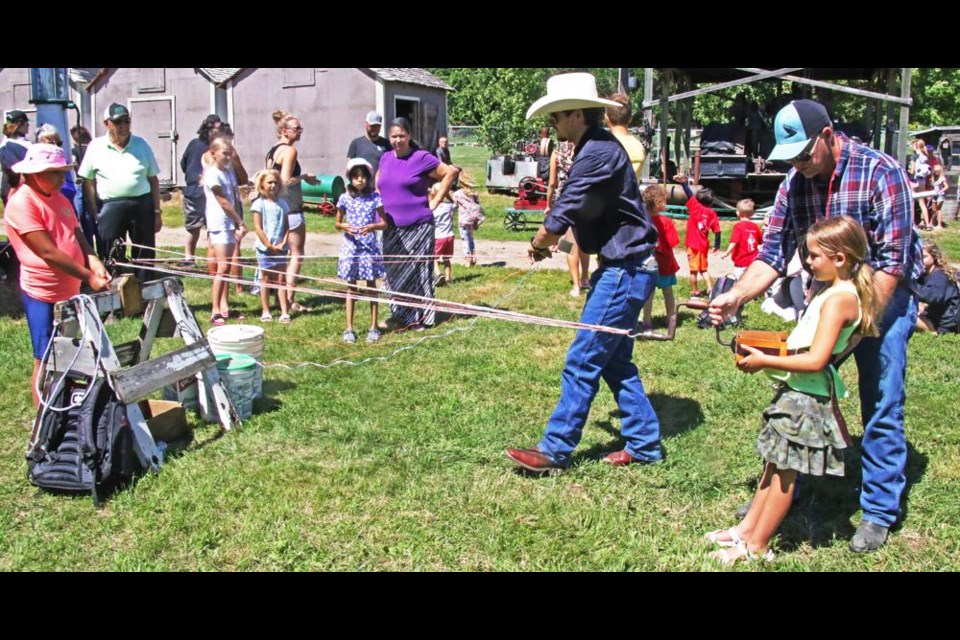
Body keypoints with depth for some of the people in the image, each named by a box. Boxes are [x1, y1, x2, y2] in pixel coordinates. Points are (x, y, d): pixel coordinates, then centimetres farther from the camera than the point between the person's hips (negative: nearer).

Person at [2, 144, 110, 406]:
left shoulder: (59, 199, 10)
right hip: (42, 294, -8)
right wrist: (88, 277, -21)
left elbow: (77, 236, 9)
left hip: (70, 290, 8)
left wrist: (95, 264, -11)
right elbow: (48, 252, -21)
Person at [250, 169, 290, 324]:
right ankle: (266, 312, 13)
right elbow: (258, 228, -8)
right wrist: (269, 245, -12)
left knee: (281, 279, 3)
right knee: (265, 279, 6)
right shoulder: (259, 204, -5)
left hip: (280, 248, 3)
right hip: (264, 248, -3)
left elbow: (287, 227, 6)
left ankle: (284, 312, 3)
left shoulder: (282, 203, 6)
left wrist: (283, 243, -8)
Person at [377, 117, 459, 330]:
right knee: (394, 273, 10)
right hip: (391, 228, 6)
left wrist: (435, 201, -7)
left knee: (418, 273, -2)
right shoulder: (385, 158, 12)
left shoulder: (421, 158, -7)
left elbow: (450, 172, -6)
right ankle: (399, 315, 22)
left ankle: (420, 318, 5)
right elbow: (378, 181, 30)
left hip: (417, 227, -6)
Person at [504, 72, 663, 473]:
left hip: (625, 271, -10)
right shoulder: (598, 148, 12)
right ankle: (644, 443, 23)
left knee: (583, 361, -4)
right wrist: (555, 238, 4)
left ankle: (555, 450, 5)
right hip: (625, 268, 10)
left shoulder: (598, 153, -20)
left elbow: (561, 216, -19)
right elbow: (579, 213, 20)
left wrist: (537, 246, -1)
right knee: (614, 361, 15)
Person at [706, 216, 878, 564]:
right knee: (775, 464, 16)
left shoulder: (839, 299, -20)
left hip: (806, 395, -10)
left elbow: (816, 360, -27)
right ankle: (748, 528, 27)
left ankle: (756, 546, 10)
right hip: (798, 390, 10)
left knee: (783, 470, 0)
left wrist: (765, 360, -21)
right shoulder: (835, 292, 10)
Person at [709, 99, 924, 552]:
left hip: (882, 299, -4)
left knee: (882, 409, -1)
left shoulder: (881, 173, -20)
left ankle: (879, 512, 13)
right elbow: (772, 255, -6)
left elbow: (893, 260, -22)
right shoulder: (794, 184, -6)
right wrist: (736, 296, -23)